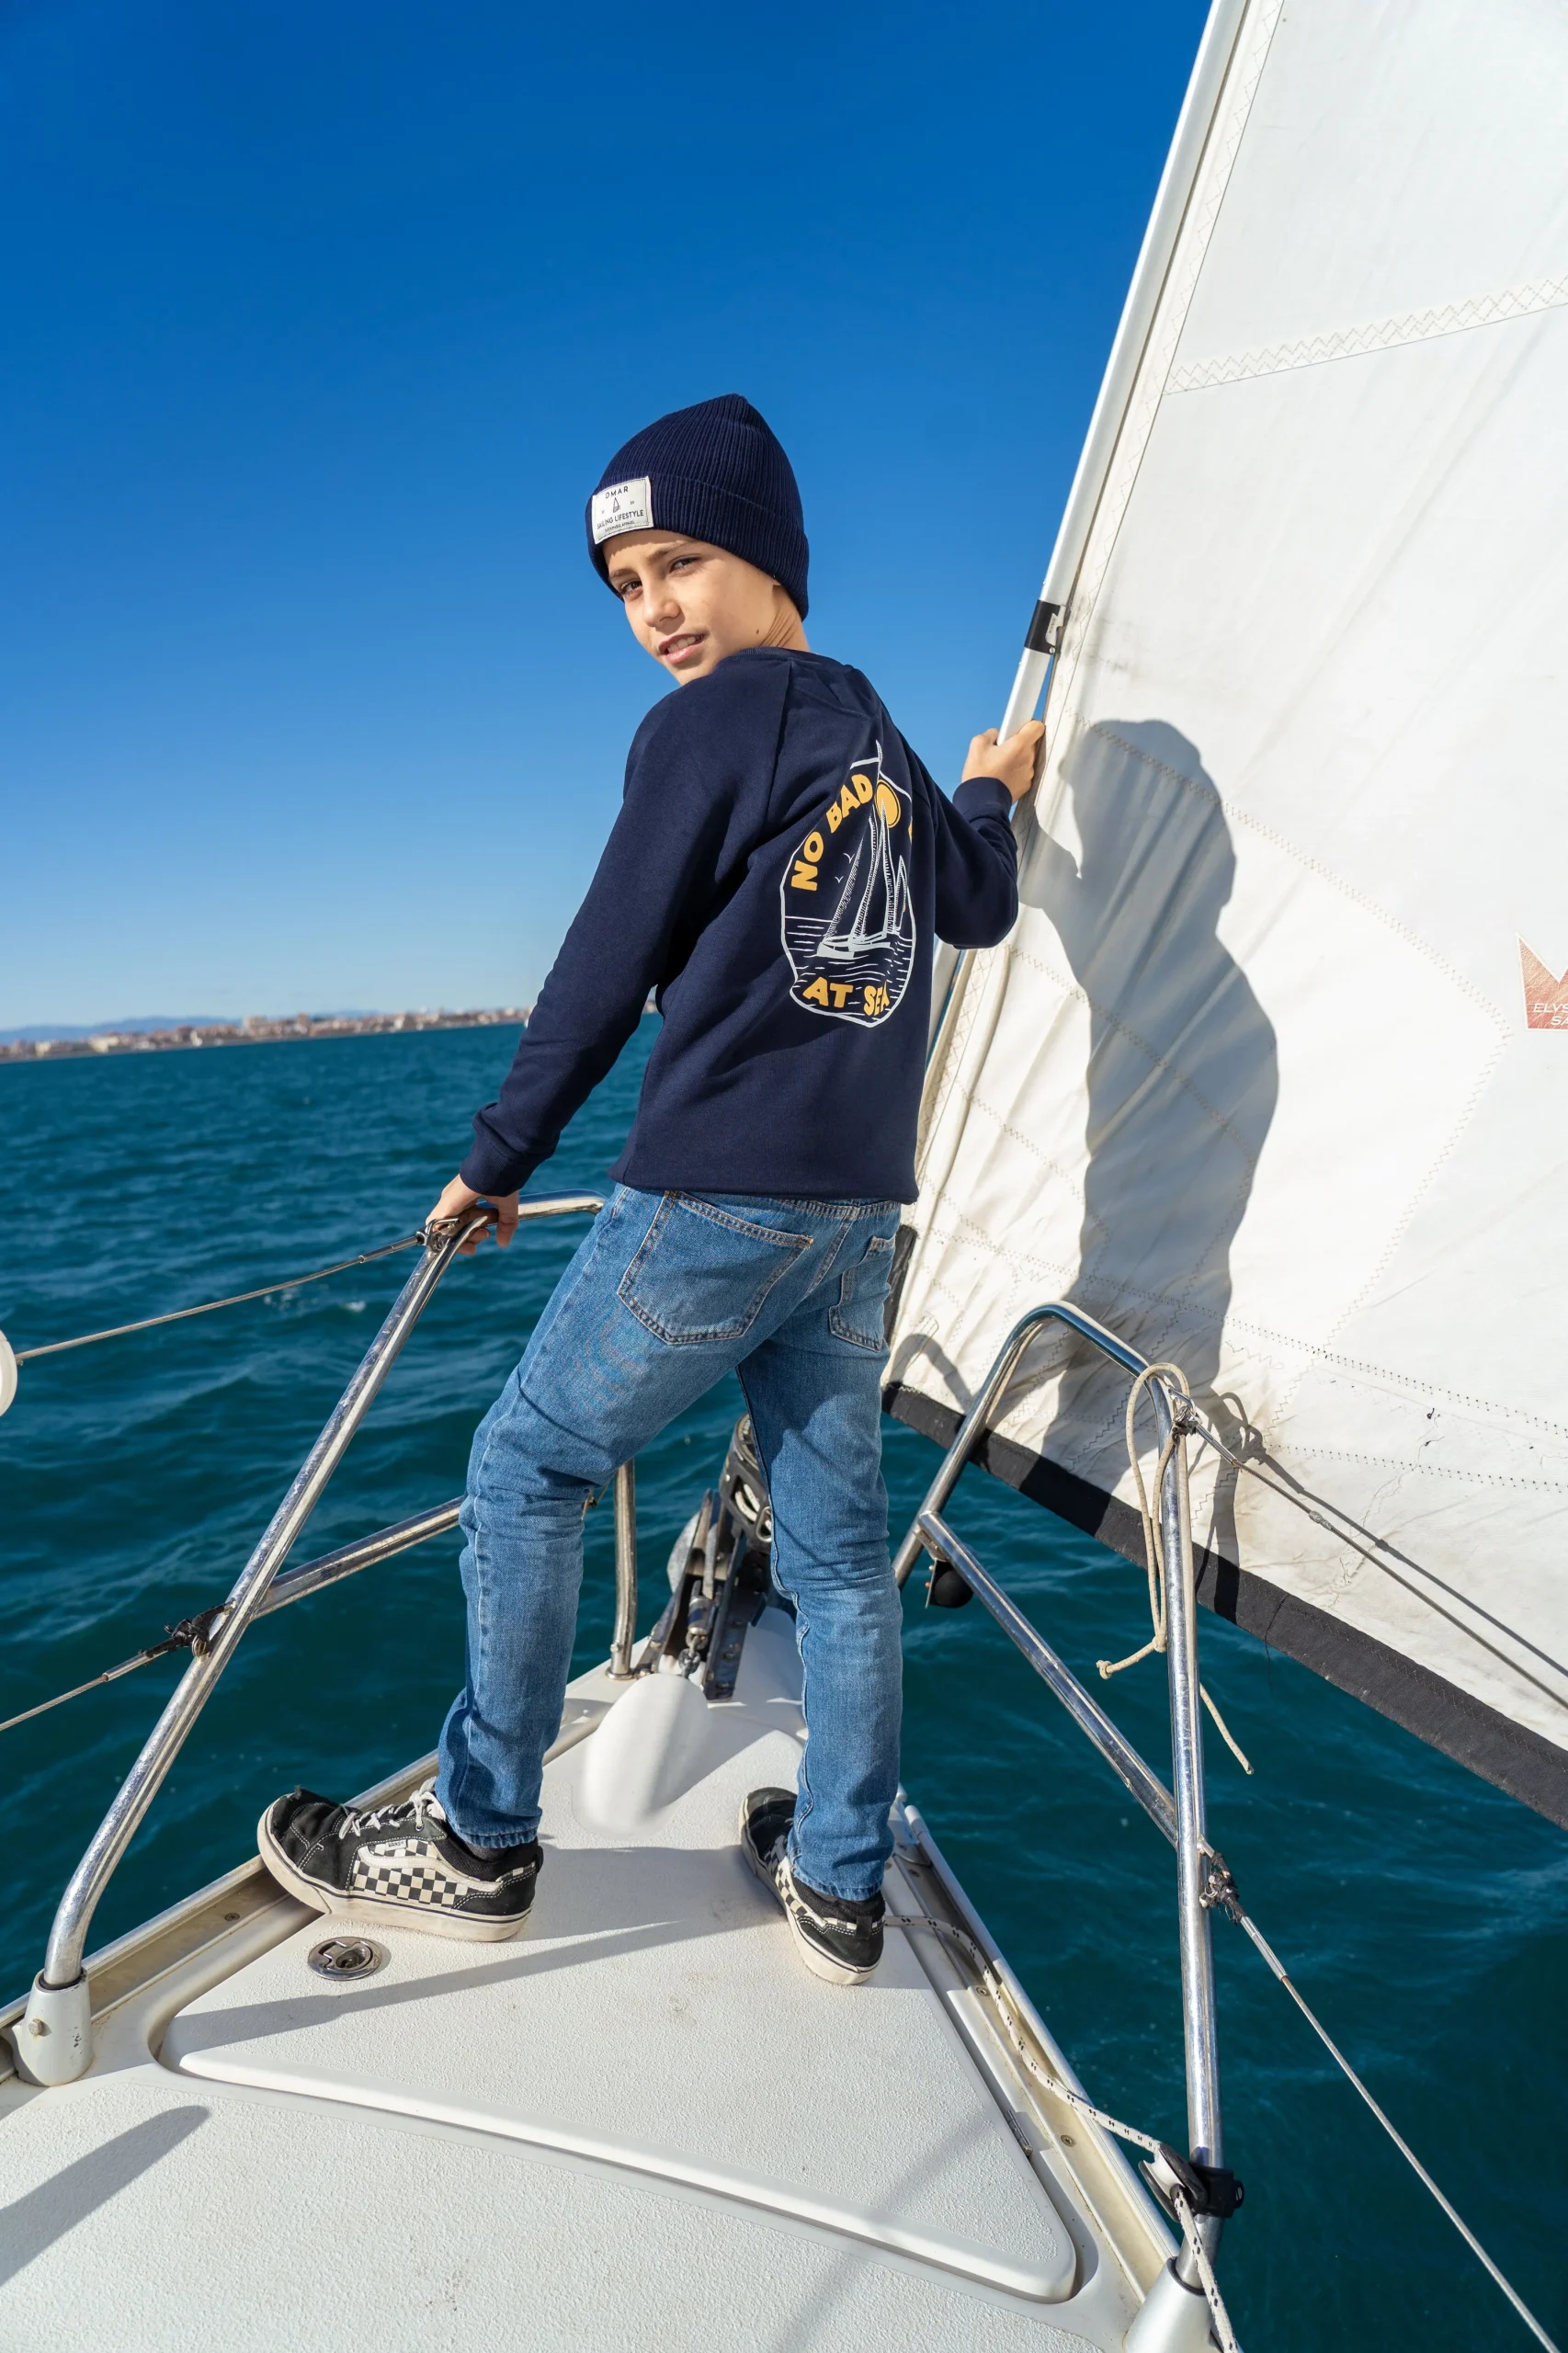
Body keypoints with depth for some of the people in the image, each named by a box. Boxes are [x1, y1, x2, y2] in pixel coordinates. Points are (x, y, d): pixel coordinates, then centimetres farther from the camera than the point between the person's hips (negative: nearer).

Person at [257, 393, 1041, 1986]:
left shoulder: (707, 723, -6)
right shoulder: (877, 740, 15)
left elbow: (607, 974, -6)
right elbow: (977, 911, 27)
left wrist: (493, 1163, 4)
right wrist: (989, 797, 48)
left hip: (712, 1198, -7)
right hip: (859, 1212, 8)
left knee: (526, 1474, 8)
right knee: (837, 1538, 12)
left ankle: (479, 1844, 19)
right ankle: (840, 1884, 24)